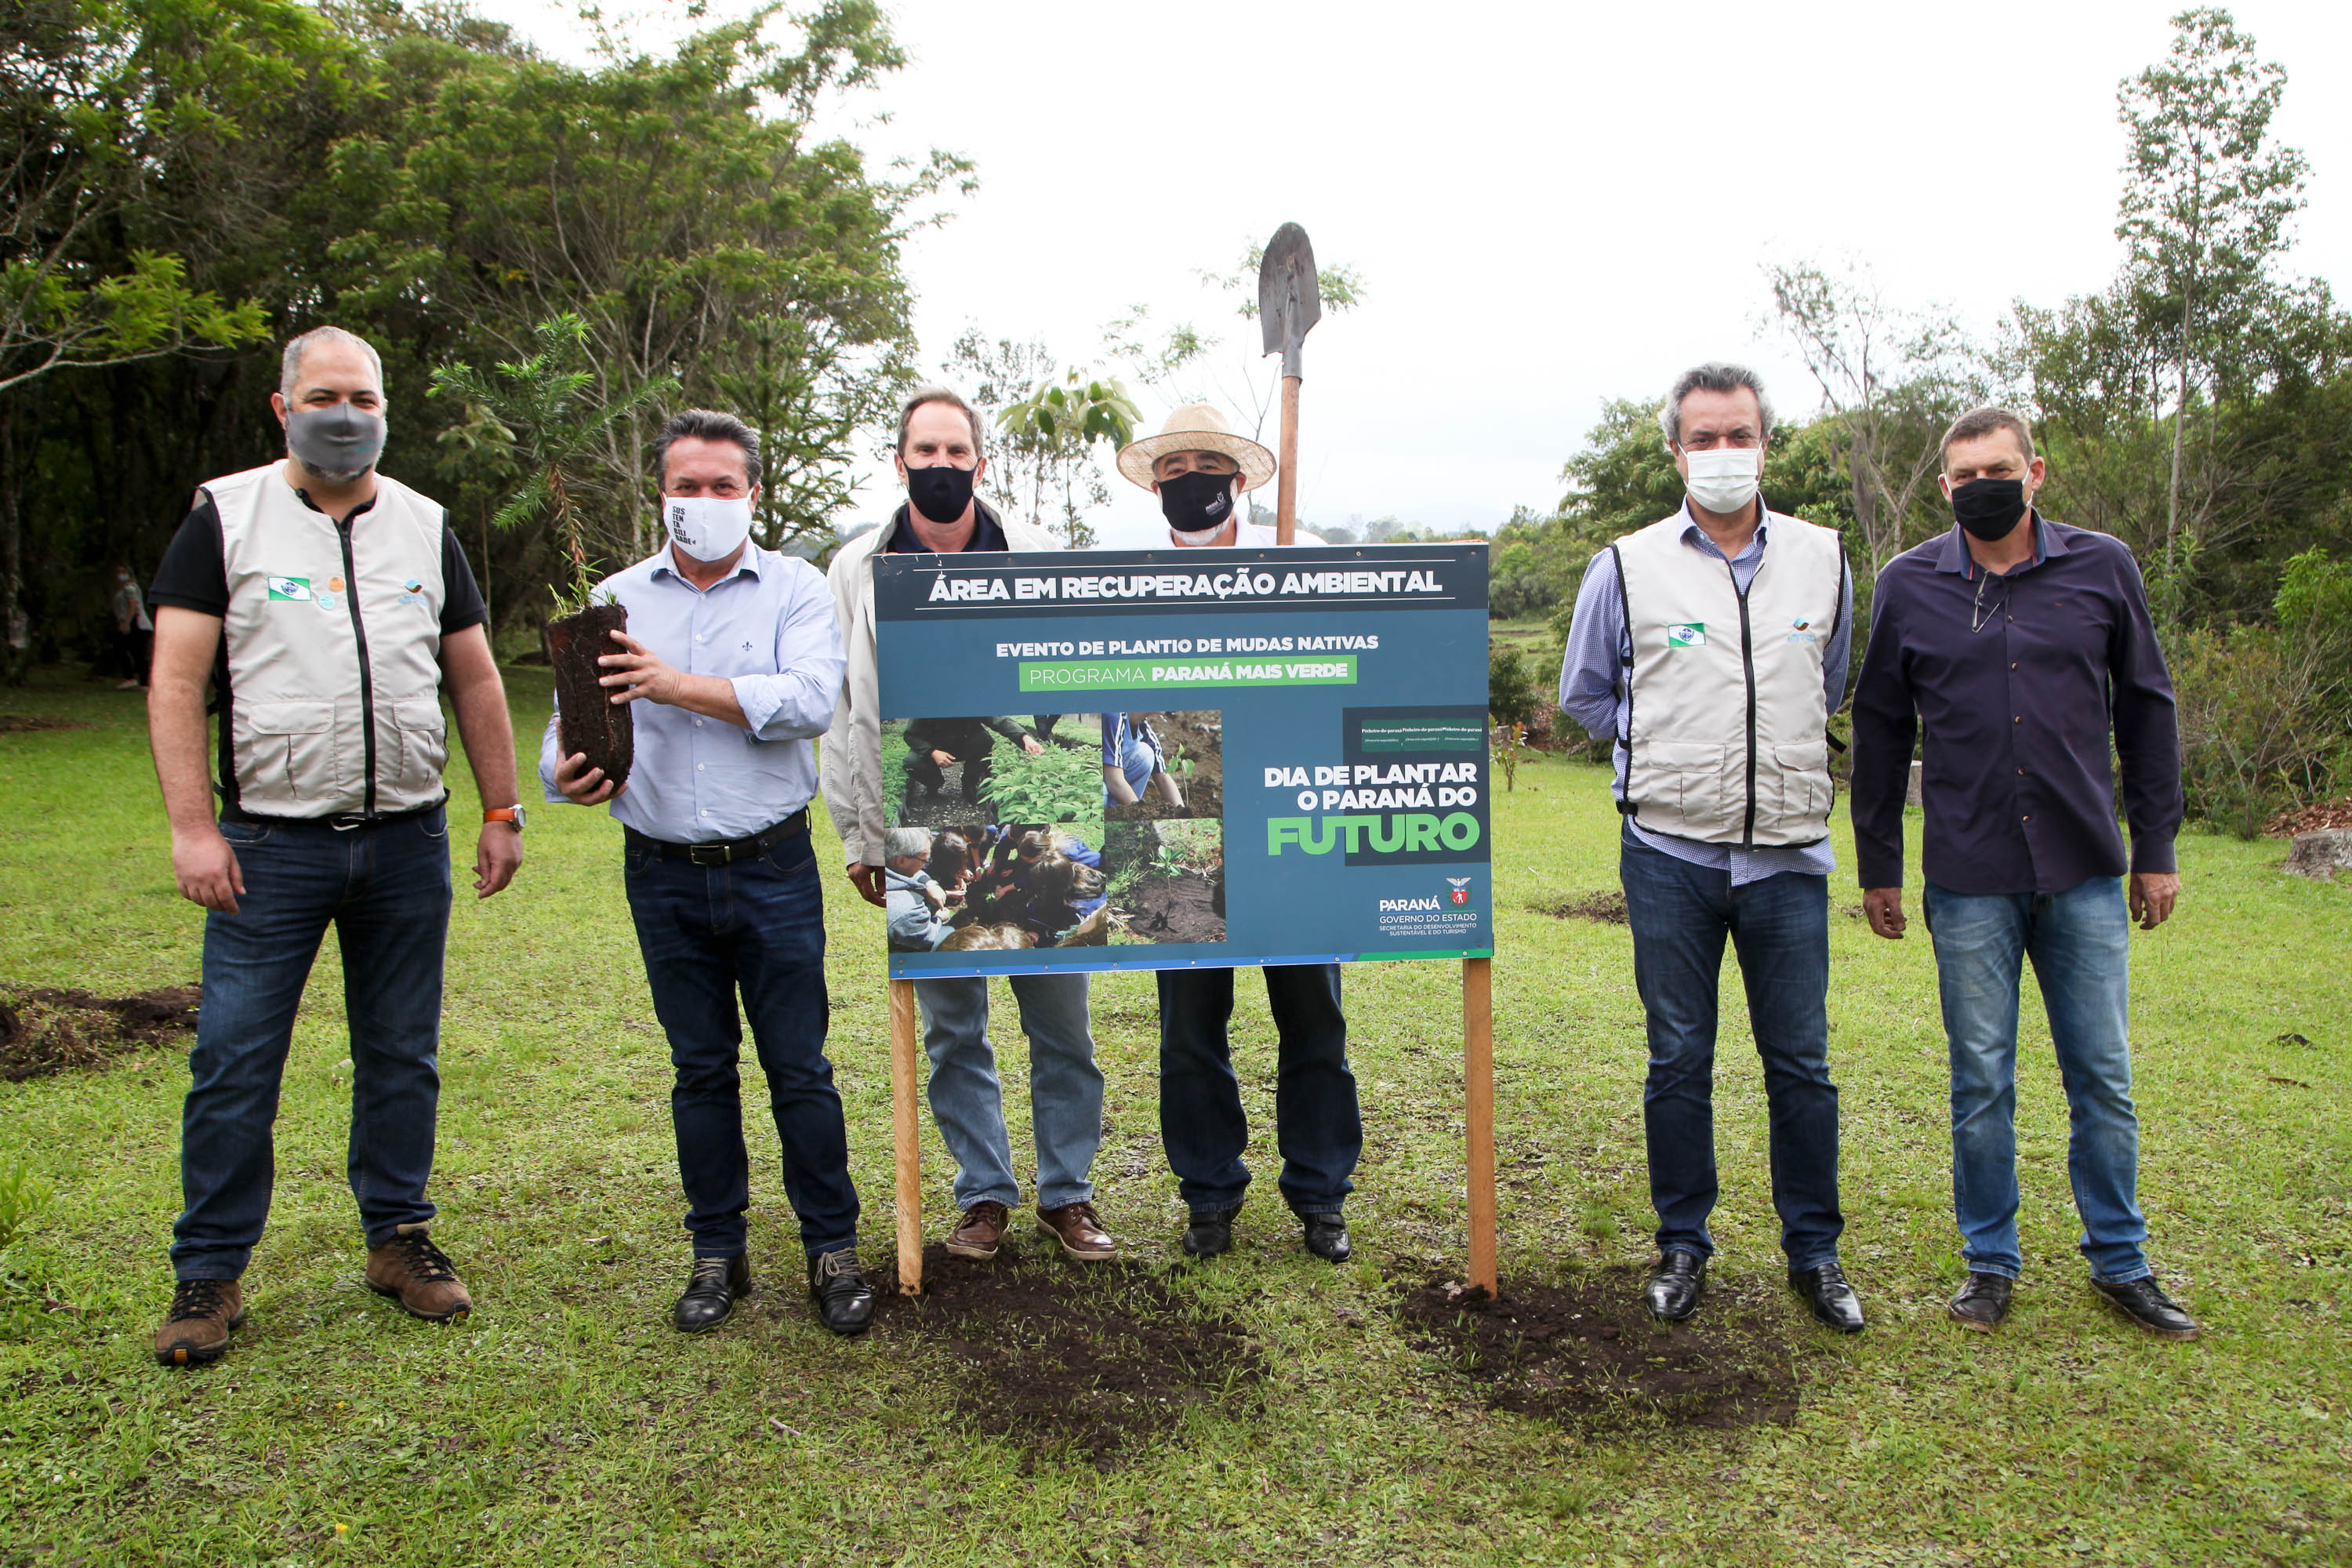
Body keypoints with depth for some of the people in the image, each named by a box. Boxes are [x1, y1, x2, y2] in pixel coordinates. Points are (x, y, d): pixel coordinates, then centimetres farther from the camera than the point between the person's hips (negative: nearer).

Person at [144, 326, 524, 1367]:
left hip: (409, 843, 3)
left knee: (401, 1055, 10)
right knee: (234, 1063, 0)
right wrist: (192, 828, -12)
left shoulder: (425, 528, 11)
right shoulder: (224, 519, 2)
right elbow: (176, 682, -4)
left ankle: (400, 1238, 24)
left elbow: (475, 680, 12)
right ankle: (209, 1273, 14)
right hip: (270, 847, -2)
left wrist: (503, 813, 7)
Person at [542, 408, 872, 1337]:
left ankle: (833, 1250, 17)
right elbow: (574, 717, 2)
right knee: (700, 1071, 12)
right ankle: (718, 1253, 25)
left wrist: (678, 684, -19)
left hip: (773, 869, -2)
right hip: (665, 876, 2)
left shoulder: (795, 589, 1)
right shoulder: (619, 599, 8)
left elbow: (809, 700, -16)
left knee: (800, 1067, 3)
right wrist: (565, 771, -21)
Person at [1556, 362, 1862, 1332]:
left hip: (1788, 854, 2)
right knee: (1678, 1061, 8)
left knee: (1801, 1063, 7)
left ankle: (1815, 1251, 23)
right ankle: (1682, 1245, 22)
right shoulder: (1627, 568, 0)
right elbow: (1584, 695, 12)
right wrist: (1663, 758, 7)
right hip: (1670, 853, -1)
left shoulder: (1824, 561, 6)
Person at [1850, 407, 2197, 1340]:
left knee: (2104, 1079, 8)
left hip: (2086, 875, 1)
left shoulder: (2102, 568, 3)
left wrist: (2156, 847, 7)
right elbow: (1879, 728, 7)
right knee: (1982, 1083, 7)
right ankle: (1991, 1262, 22)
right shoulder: (1910, 585, 2)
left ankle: (2121, 1263, 25)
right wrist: (1878, 867, 7)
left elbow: (2146, 709, 9)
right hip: (1968, 880, 0)